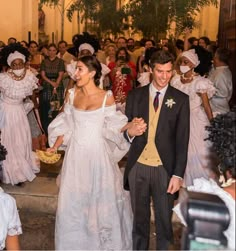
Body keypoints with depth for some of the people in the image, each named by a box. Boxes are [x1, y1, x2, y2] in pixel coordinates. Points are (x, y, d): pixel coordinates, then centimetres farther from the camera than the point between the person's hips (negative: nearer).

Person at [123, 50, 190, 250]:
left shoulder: (180, 99, -1)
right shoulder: (135, 95, 4)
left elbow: (182, 140, -4)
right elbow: (126, 129, 9)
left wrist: (178, 174, -8)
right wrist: (129, 132, -15)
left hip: (164, 168, -1)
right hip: (137, 166, 2)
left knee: (164, 219, 11)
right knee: (139, 217, 15)